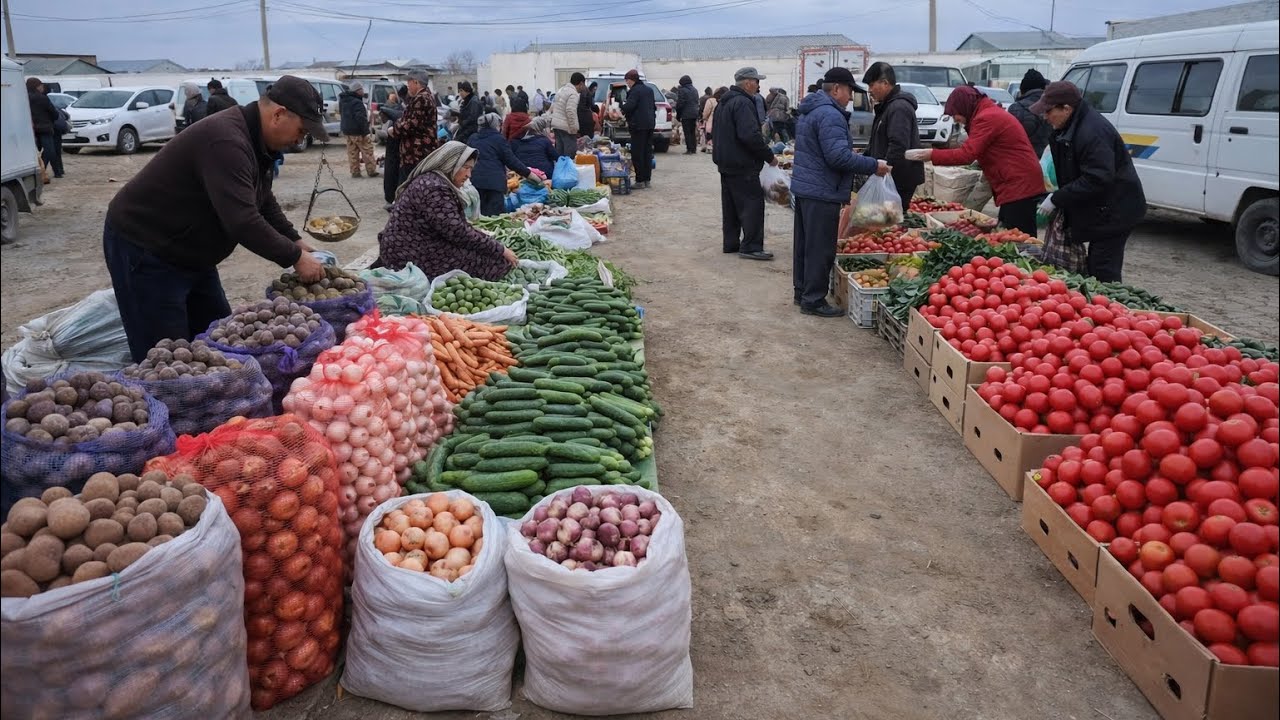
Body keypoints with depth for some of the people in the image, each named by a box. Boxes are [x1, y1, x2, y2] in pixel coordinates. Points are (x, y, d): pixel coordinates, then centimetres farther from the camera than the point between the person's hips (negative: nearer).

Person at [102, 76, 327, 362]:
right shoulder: (226, 141, -29)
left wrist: (296, 241, 4)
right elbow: (243, 222, -35)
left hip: (189, 252, 10)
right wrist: (295, 258, -24)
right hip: (143, 250, -10)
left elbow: (263, 201, 16)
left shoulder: (254, 140, 3)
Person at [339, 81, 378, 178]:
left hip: (346, 131, 9)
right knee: (367, 151, 0)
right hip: (358, 132, -9)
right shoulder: (357, 103, -20)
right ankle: (371, 170, 2)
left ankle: (355, 171, 12)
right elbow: (360, 118, -26)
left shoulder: (343, 101, 12)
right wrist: (365, 130, -22)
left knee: (352, 152, 11)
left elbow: (341, 114, 22)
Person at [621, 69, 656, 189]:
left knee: (637, 153, -5)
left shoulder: (634, 91, -12)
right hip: (650, 124, 9)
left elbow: (629, 106, -19)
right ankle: (647, 179, 14)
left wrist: (623, 110, -1)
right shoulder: (649, 89, 16)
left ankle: (640, 180, -6)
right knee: (648, 152, 11)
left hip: (639, 125, -9)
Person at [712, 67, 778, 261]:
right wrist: (769, 156, -18)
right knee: (753, 203, -7)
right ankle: (751, 246, -8)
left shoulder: (724, 102, 16)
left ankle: (731, 243, 20)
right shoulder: (743, 103, -17)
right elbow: (750, 136, -27)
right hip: (743, 166, -10)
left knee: (730, 206, 14)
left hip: (726, 163, 10)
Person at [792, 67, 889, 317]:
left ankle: (801, 291, 27)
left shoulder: (810, 111, 16)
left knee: (804, 243, 17)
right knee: (820, 248, -5)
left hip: (803, 187, 11)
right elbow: (839, 156, -26)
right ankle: (813, 300, 0)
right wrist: (873, 166, -18)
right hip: (822, 192, -11)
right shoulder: (830, 115, -18)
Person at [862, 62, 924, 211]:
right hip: (891, 178, 10)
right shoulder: (886, 107, 19)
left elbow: (898, 147, -25)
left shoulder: (899, 108, -15)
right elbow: (876, 143, 27)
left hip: (900, 181, -10)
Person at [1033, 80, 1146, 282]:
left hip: (1114, 211, -11)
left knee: (1103, 272, -9)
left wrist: (1057, 199, -22)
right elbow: (1070, 172, 22)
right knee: (1095, 267, 17)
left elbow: (1097, 180, -28)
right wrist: (1057, 197, 9)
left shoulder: (1092, 132, -25)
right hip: (1102, 210, 11)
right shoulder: (1070, 127, 9)